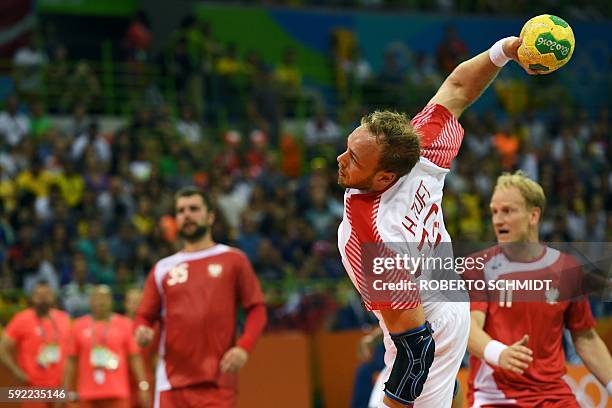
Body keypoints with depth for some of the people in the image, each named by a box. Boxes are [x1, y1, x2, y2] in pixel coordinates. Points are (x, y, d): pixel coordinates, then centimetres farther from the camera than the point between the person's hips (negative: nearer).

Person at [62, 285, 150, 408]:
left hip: (117, 394, -1)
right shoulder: (79, 326, 8)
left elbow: (135, 358, 2)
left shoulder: (124, 324, 4)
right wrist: (66, 391, 5)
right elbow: (71, 361, 9)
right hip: (88, 395, 1)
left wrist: (143, 386, -6)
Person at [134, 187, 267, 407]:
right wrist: (142, 331, -7)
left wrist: (243, 347, -11)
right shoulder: (163, 268, 15)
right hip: (172, 382, 2)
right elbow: (144, 316, 16)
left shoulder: (233, 260, 8)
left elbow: (256, 309, 4)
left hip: (217, 383, -2)